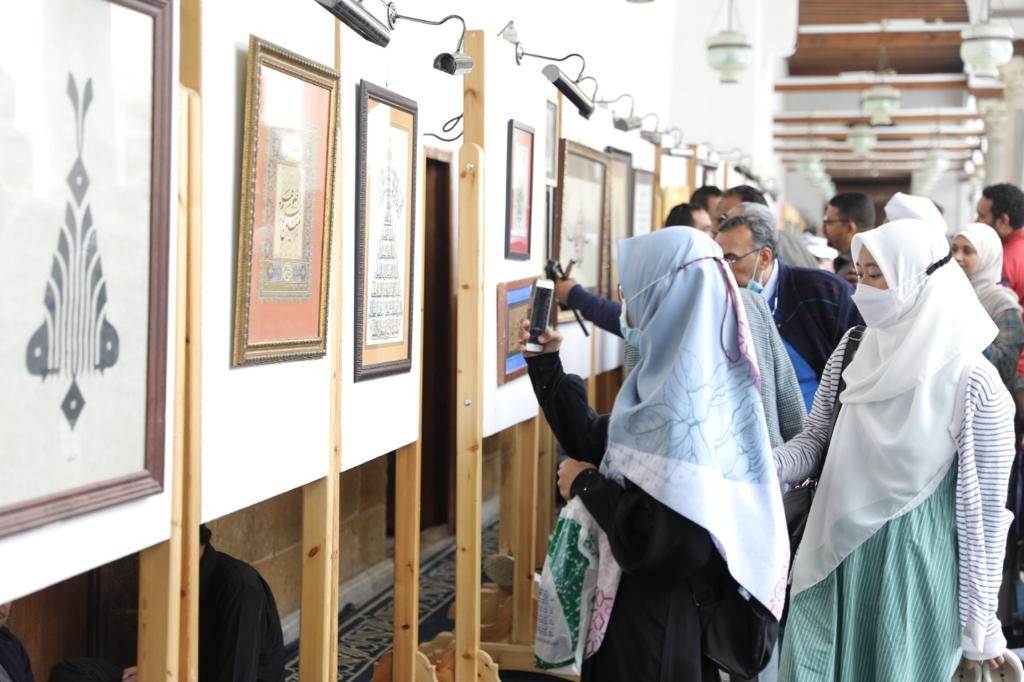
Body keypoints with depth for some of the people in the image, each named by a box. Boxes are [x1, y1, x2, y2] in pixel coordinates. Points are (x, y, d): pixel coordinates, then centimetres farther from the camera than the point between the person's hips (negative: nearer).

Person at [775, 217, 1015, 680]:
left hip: (915, 571, -4)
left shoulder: (972, 381, -14)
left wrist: (980, 622, -5)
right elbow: (814, 441, 8)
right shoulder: (852, 351, 1)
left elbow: (986, 511, -9)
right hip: (835, 561, 5)